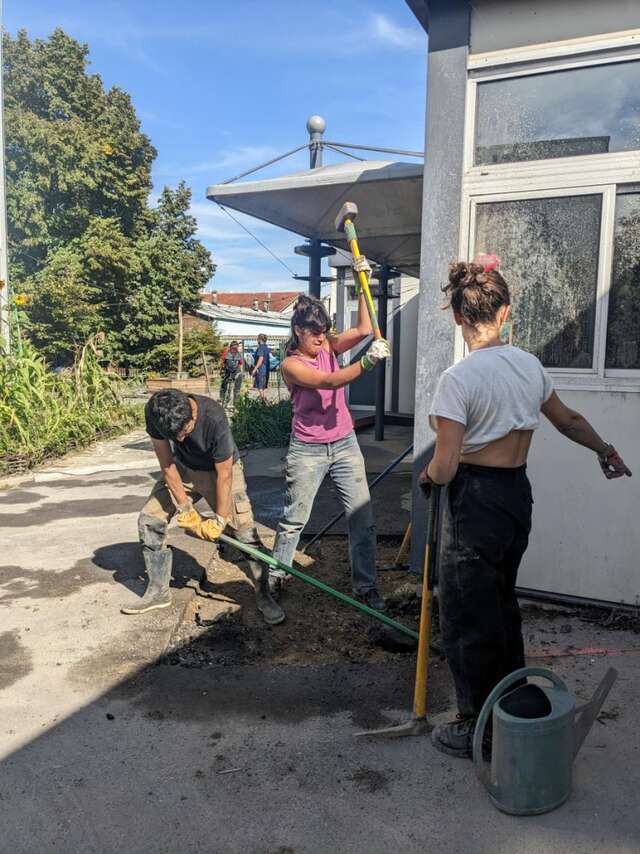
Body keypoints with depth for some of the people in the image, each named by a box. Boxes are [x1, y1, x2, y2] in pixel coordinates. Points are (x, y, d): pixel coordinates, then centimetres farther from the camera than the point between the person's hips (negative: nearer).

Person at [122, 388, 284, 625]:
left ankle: (263, 596, 3)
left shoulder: (214, 419, -38)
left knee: (245, 531, -14)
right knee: (149, 519, -3)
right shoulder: (154, 412, -26)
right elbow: (167, 464, -16)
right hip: (183, 469, 4)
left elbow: (224, 475, -28)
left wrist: (219, 520, -21)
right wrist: (184, 508, -14)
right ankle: (158, 592, 11)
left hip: (221, 470, -4)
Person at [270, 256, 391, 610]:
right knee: (294, 519, 9)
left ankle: (365, 585, 13)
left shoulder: (328, 347, 4)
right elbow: (331, 381, -27)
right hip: (307, 450, -4)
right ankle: (275, 576, 28)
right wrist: (367, 361, -39)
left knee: (362, 518, 2)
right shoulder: (290, 364, -12)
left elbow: (364, 329, -8)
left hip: (344, 444, 4)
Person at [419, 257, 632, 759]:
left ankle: (480, 730, 24)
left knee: (467, 621, 9)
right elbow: (569, 421, 17)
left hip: (475, 505, -7)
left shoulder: (458, 378, -19)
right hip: (518, 497, 7)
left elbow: (445, 468, -20)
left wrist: (428, 475, 4)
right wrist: (606, 450, 35)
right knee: (501, 606, 24)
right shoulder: (530, 365, 2)